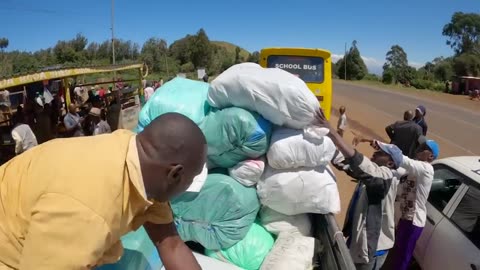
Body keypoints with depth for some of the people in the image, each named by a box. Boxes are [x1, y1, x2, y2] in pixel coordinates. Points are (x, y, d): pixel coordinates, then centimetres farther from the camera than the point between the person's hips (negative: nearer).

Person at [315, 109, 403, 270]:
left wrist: (332, 132, -41)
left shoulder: (388, 176, -21)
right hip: (358, 240, 8)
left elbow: (357, 161, -39)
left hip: (373, 247, -8)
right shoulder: (370, 172, 4)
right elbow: (342, 161, -2)